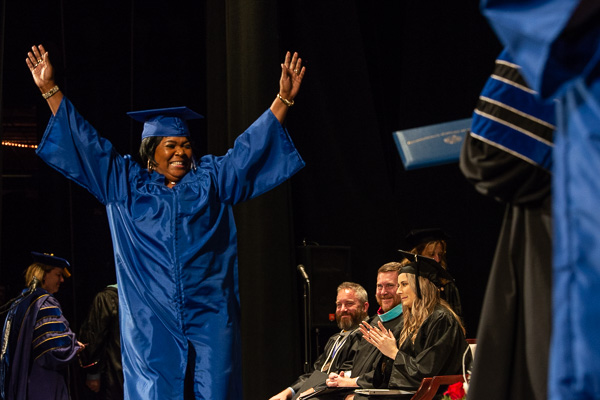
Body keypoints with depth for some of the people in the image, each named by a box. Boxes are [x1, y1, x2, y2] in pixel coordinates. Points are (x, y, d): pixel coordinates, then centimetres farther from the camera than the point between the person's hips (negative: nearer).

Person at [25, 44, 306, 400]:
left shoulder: (210, 179, 13)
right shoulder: (127, 183, 11)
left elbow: (251, 146, 11)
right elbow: (87, 143, 10)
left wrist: (284, 99, 4)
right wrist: (50, 90, 6)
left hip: (210, 316, 1)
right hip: (152, 319, -1)